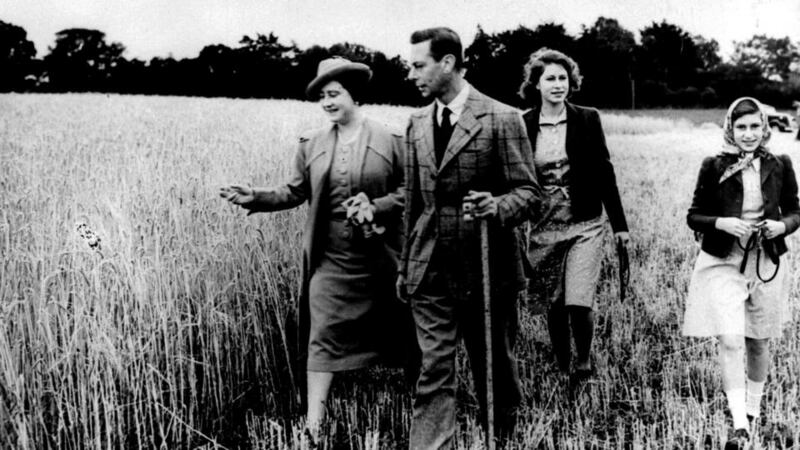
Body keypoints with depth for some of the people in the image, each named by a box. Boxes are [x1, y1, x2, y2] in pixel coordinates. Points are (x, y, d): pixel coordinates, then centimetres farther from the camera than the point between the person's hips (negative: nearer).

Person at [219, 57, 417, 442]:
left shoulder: (389, 140, -4)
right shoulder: (311, 144, 5)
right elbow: (294, 192, 6)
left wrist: (375, 207, -17)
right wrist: (254, 198, -7)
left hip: (378, 256, -1)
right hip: (330, 257, 2)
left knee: (389, 332, 13)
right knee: (322, 337, -4)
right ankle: (313, 425, -1)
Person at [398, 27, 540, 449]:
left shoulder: (502, 118, -8)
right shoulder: (417, 123, 9)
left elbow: (527, 191, -6)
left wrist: (496, 207, -28)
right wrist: (406, 265, 16)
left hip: (488, 268, -3)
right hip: (430, 271, 4)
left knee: (494, 366, 12)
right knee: (434, 372, 1)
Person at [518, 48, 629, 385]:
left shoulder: (587, 120, -1)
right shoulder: (522, 126, 0)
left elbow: (604, 173, 2)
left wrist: (619, 224, 3)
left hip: (585, 225, -1)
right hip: (543, 227, 2)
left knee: (579, 303, -11)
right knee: (553, 307, 8)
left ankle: (584, 362, 15)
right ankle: (562, 371, 27)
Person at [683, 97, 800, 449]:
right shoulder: (713, 167, -4)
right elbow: (694, 215, 0)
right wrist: (721, 223, -18)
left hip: (766, 264, 2)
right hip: (722, 264, -2)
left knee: (758, 342, 15)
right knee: (730, 341, -14)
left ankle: (753, 407, 38)